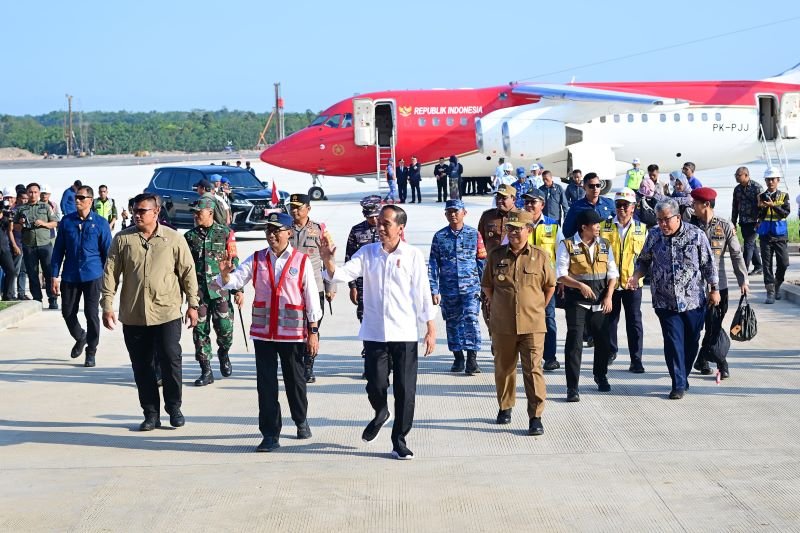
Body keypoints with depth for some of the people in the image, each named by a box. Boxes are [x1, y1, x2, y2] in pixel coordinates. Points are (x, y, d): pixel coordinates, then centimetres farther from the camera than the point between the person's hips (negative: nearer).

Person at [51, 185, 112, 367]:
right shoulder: (66, 221, 3)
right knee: (68, 312, 7)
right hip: (70, 276, 3)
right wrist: (55, 275, 2)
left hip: (93, 276, -2)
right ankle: (80, 338, 36)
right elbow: (58, 249, 6)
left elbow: (107, 252, 2)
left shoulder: (101, 223, -2)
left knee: (91, 314, -1)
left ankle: (91, 352, 12)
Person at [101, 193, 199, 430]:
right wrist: (107, 305, -2)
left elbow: (187, 272, 5)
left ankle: (174, 408, 16)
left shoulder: (174, 239, 1)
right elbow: (110, 273, 4)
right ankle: (151, 413, 17)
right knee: (142, 366, 7)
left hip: (167, 313, -2)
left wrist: (192, 304, 4)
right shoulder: (122, 239, 4)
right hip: (133, 315, 2)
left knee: (171, 360, -3)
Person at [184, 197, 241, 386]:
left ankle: (223, 353, 24)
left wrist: (238, 290, -1)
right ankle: (206, 371, 8)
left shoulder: (225, 233, 3)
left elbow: (234, 261, 4)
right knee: (200, 331, 1)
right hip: (198, 291, 2)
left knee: (225, 328, -7)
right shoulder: (190, 236, 10)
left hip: (220, 288, -2)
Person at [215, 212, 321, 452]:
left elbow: (311, 297, -1)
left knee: (295, 380, 12)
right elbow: (234, 281, -4)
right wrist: (225, 273, -28)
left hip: (293, 332, -2)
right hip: (262, 332, 2)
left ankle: (301, 421, 37)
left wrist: (313, 332, -2)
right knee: (266, 384, 1)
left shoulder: (302, 261, -3)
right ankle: (271, 434, 6)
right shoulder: (256, 260, 5)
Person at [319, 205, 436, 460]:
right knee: (376, 384, 1)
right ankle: (380, 414, 35)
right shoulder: (367, 253, 4)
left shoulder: (413, 256, 0)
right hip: (374, 332, 1)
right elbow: (341, 274, -5)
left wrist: (431, 329, -2)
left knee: (405, 390, 1)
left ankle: (399, 442, 14)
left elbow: (423, 294, 0)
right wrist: (328, 260, -25)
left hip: (405, 333, -1)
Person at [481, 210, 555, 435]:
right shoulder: (496, 255, 4)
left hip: (532, 325, -2)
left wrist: (539, 309, 10)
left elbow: (550, 285, 12)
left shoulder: (540, 256, 1)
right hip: (502, 324, 2)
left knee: (533, 370, -7)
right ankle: (505, 408, 32)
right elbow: (486, 285, 16)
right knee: (503, 368, 13)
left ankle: (536, 417, -5)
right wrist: (496, 306, 10)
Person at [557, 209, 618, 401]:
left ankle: (600, 375, 38)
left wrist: (609, 296, -3)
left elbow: (613, 274, 10)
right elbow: (561, 275, -9)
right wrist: (580, 285, -22)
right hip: (576, 302, -4)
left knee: (603, 341, 12)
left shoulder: (604, 245, 9)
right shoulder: (567, 245, -5)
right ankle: (572, 387, -6)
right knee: (574, 341, -9)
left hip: (600, 302, 4)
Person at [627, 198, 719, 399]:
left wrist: (714, 289, 1)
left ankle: (682, 378, 28)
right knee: (673, 342, -6)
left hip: (693, 301, 0)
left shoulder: (696, 235, -5)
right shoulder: (654, 236, 2)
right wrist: (636, 276, -7)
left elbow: (709, 264, 1)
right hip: (665, 302, 0)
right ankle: (679, 384, -3)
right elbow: (644, 261, 12)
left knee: (691, 342, 9)